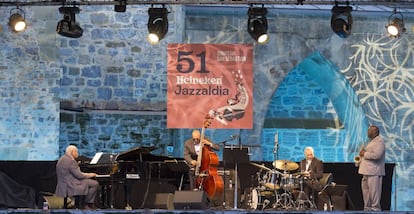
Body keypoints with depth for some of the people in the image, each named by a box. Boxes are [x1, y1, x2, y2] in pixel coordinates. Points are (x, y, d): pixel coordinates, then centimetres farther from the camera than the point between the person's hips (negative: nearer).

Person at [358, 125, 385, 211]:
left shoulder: (379, 141, -10)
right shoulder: (372, 141, 22)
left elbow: (376, 155, -24)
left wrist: (364, 154, -13)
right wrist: (362, 153, 14)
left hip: (374, 171, -10)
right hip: (367, 171, 10)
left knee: (374, 190, -9)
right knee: (365, 188, 12)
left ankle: (375, 208, -6)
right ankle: (367, 208, 18)